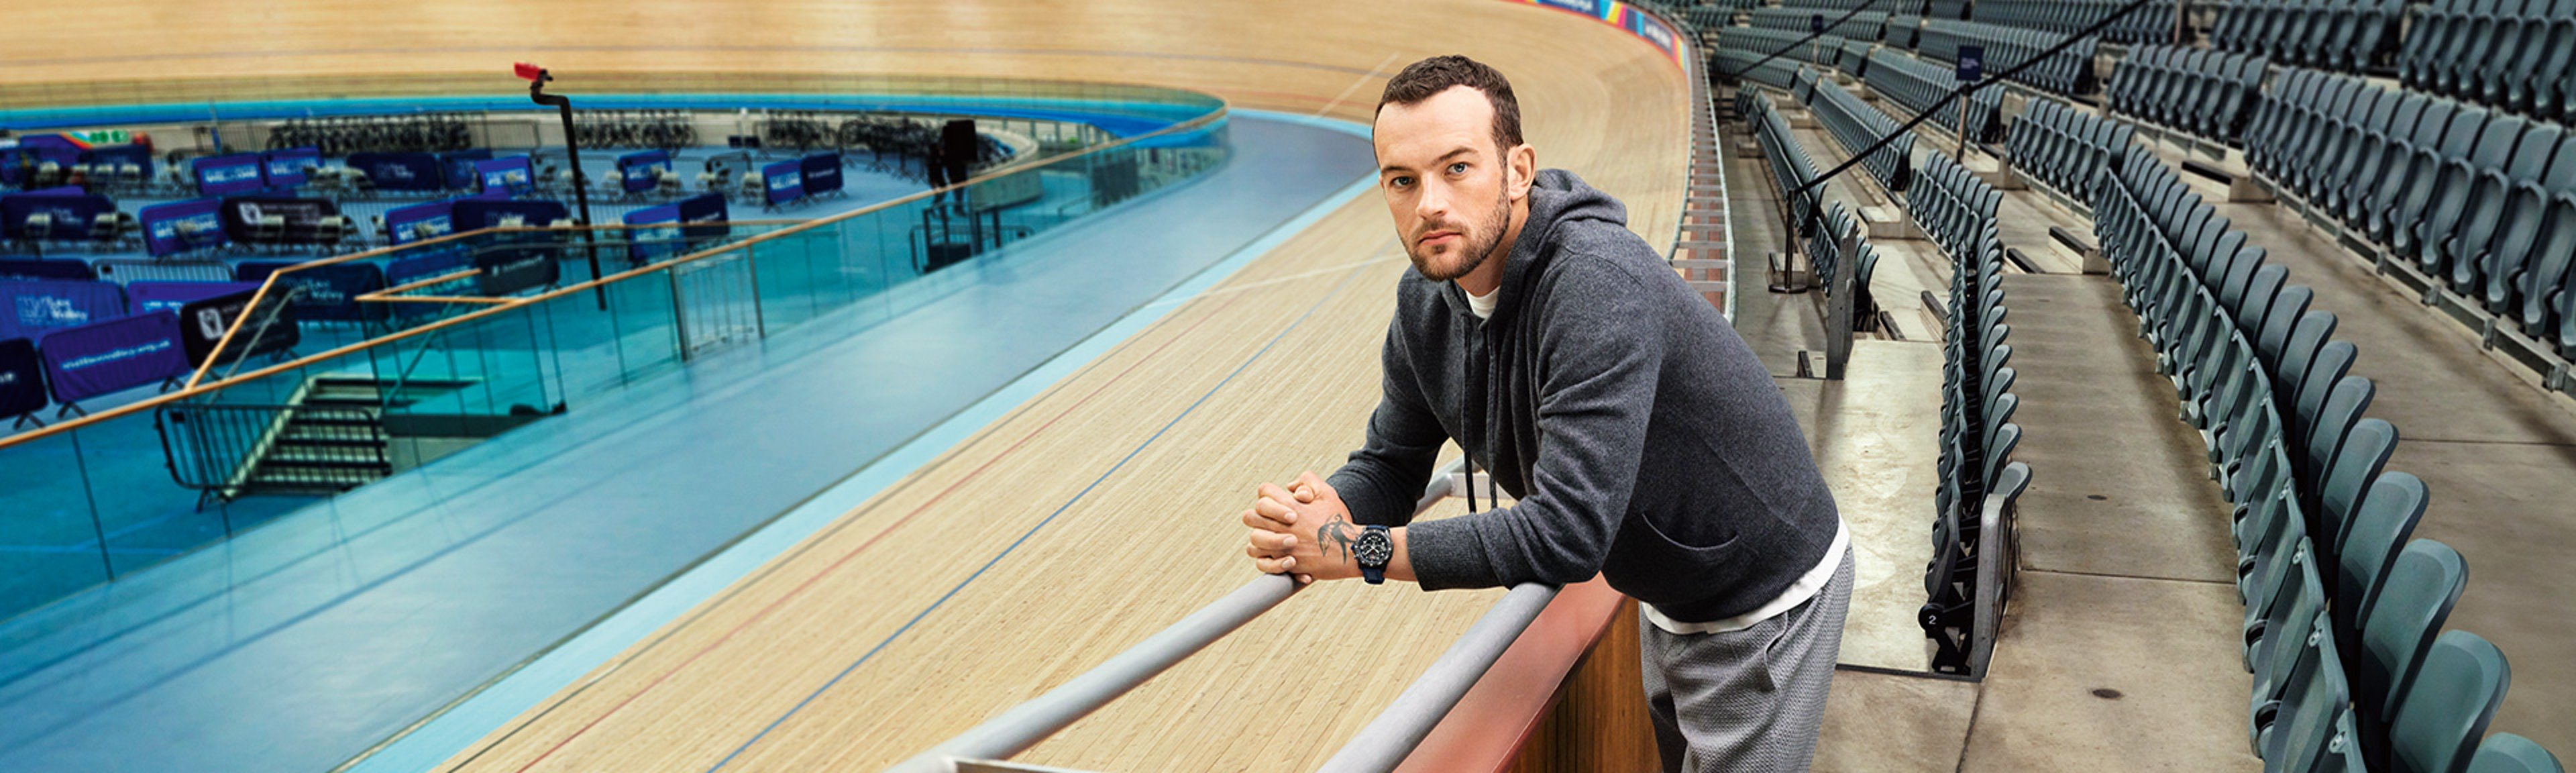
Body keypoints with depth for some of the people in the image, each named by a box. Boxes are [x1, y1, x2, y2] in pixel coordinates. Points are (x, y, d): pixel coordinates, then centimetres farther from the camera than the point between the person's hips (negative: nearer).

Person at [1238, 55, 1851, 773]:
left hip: (1766, 607, -7)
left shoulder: (1596, 280, -36)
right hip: (1668, 600, 7)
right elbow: (1390, 463, -1)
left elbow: (1569, 533, -40)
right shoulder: (1426, 299, -10)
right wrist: (1329, 512, -25)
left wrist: (1356, 551, -34)